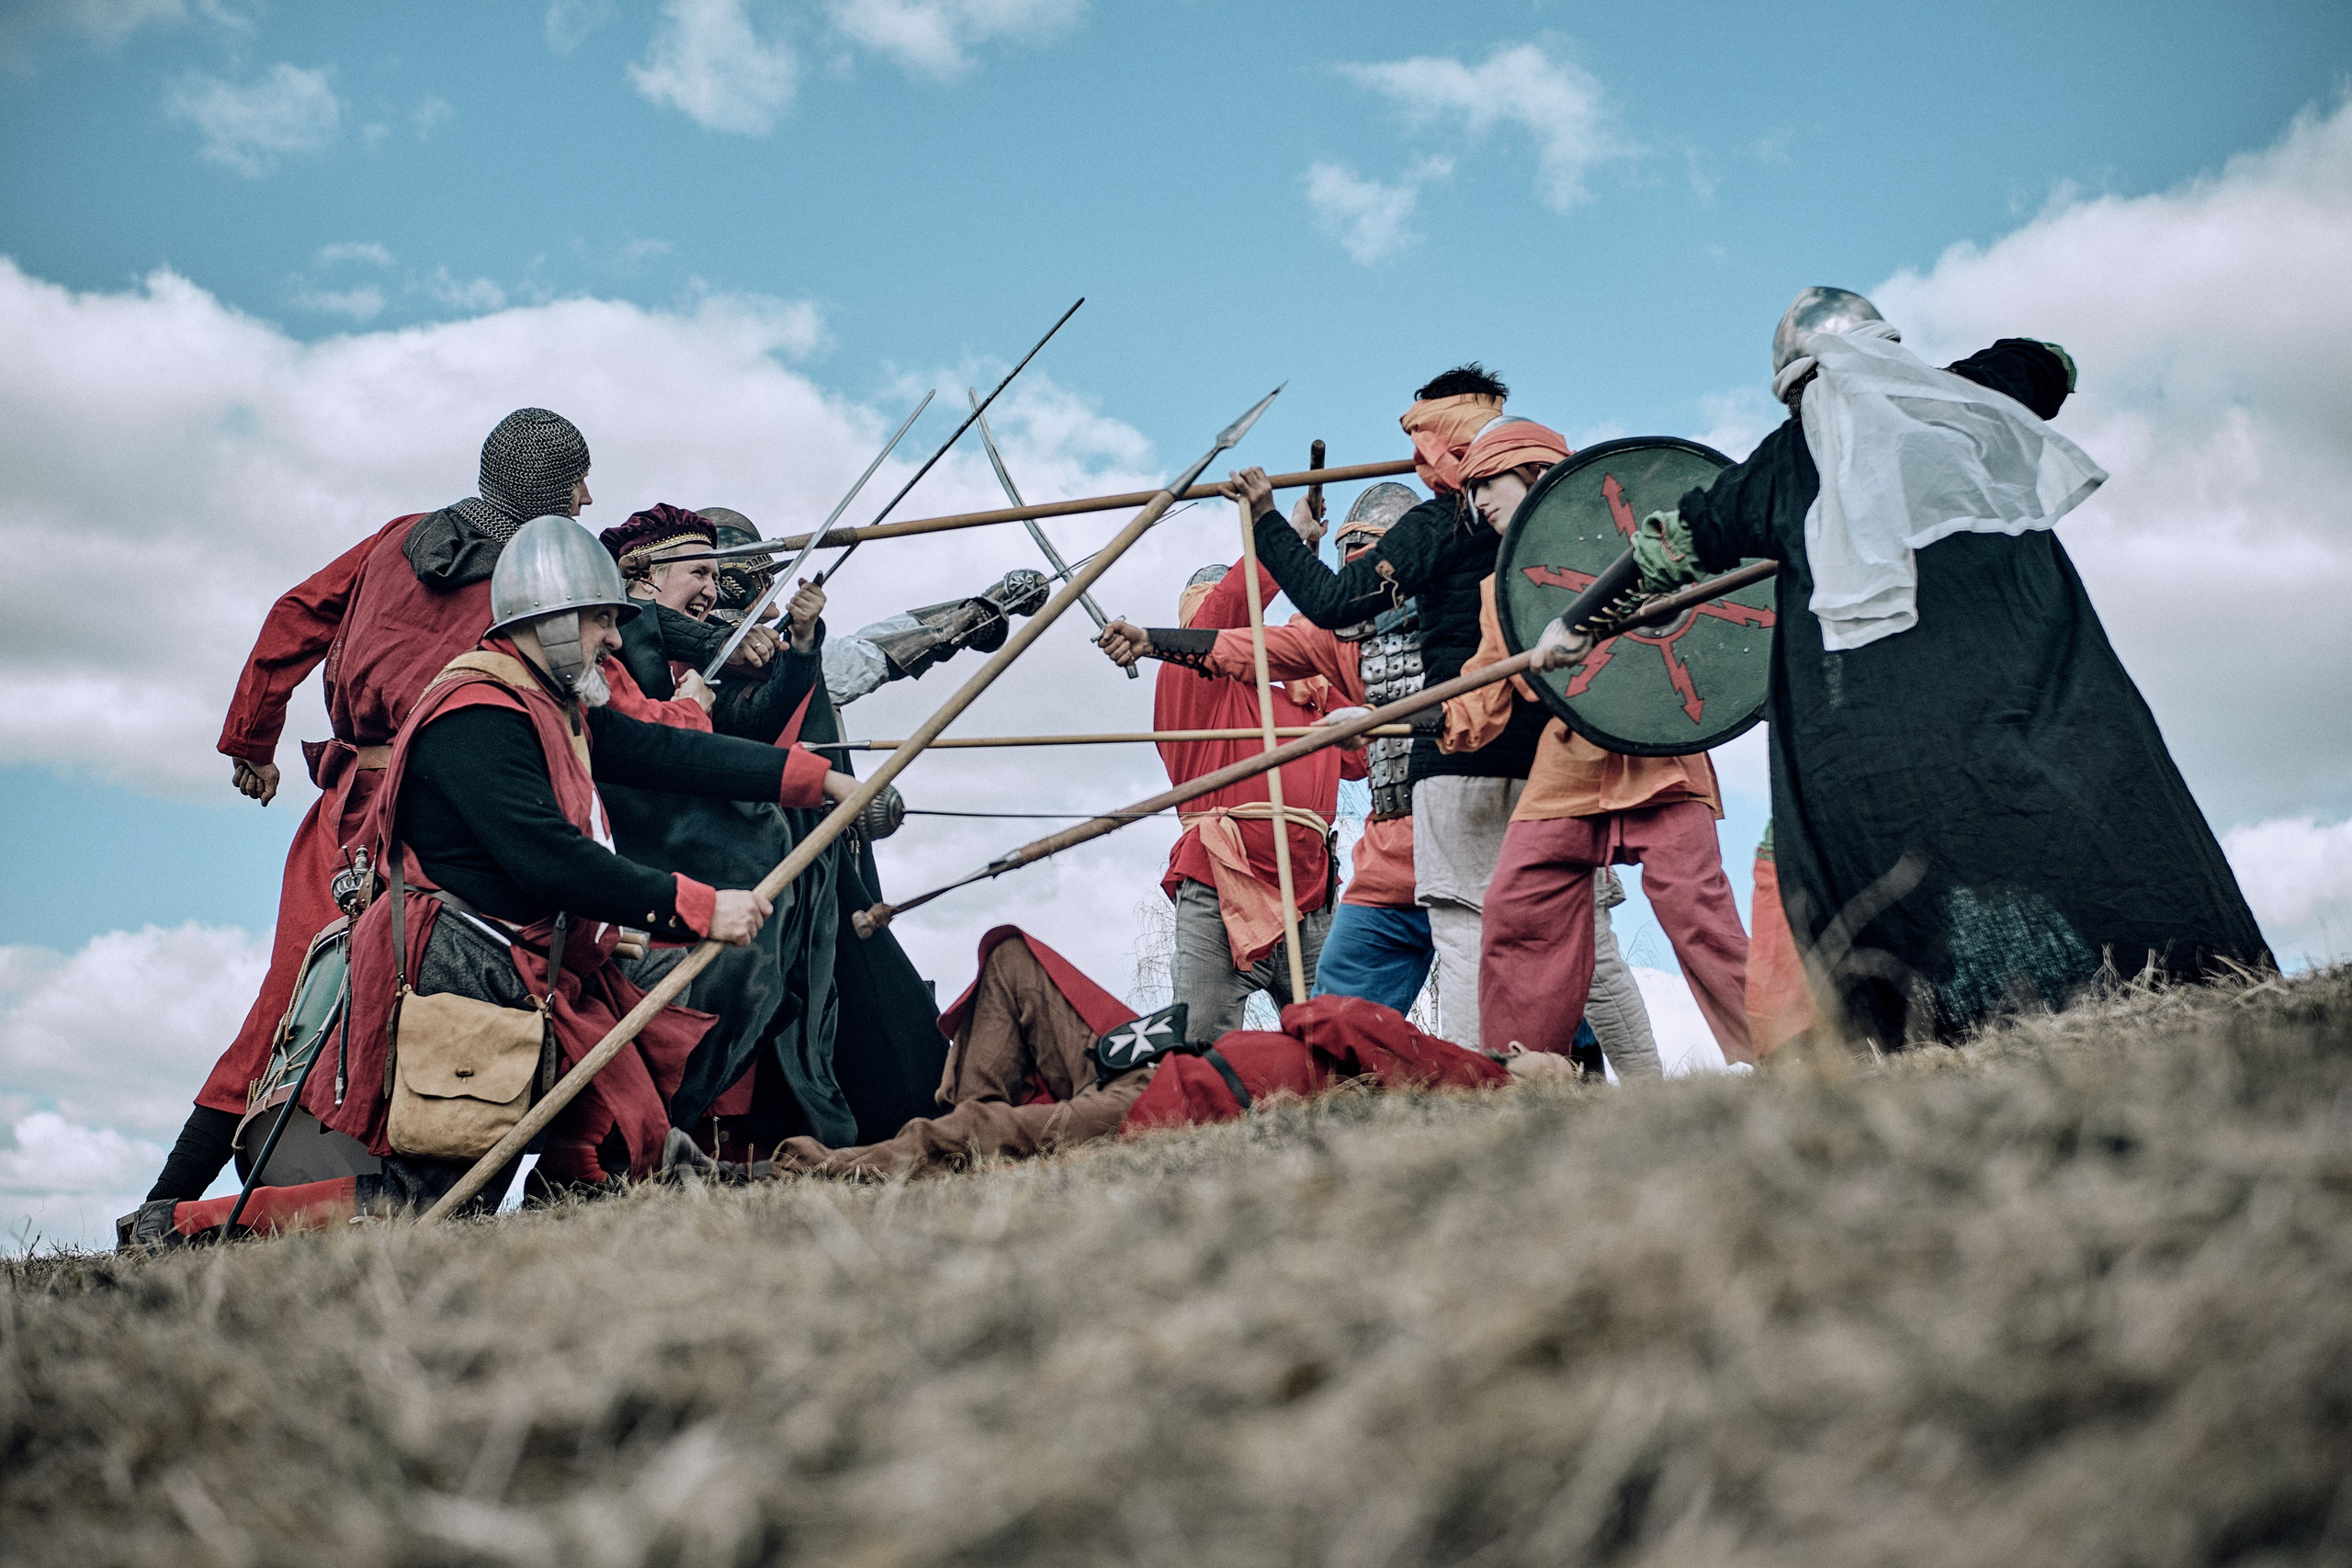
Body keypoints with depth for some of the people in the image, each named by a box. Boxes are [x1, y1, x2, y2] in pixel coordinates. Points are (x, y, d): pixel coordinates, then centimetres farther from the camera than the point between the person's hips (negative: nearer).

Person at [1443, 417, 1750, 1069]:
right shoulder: (1499, 590, 20)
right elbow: (1482, 699, 17)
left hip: (1655, 752, -5)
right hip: (1565, 769, 5)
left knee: (1694, 903, -14)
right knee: (1516, 907, -5)